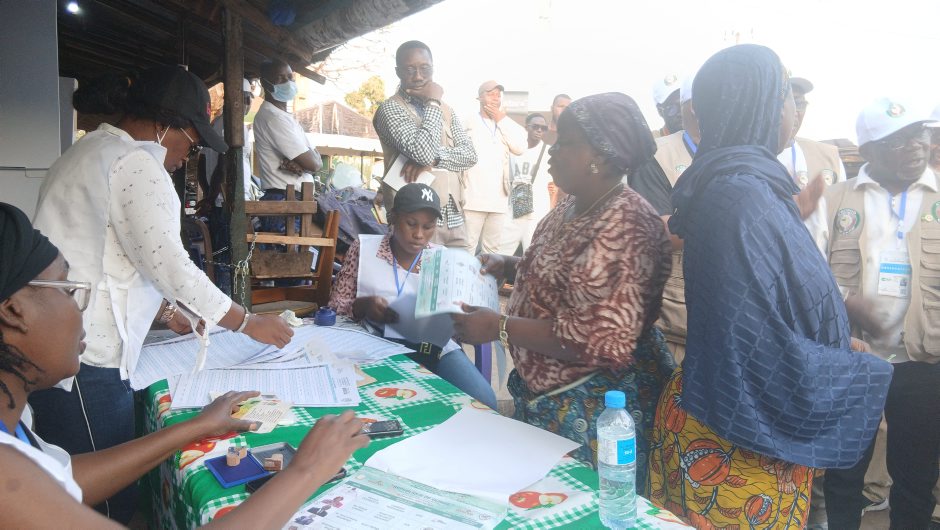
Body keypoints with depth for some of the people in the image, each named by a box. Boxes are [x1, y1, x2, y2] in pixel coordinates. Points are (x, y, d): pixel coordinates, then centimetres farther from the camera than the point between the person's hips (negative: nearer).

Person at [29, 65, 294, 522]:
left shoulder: (92, 150, 18)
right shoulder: (135, 160, -14)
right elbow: (168, 263, -17)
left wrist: (162, 310, 26)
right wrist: (248, 323, -6)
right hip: (83, 362, -10)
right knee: (110, 499, 1)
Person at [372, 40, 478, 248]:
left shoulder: (446, 109, 15)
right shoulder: (390, 109, -5)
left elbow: (470, 154, 3)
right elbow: (422, 152, -20)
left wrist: (434, 159, -15)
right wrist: (433, 103, -9)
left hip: (454, 218, 6)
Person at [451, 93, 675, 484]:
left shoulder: (623, 228, -26)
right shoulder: (573, 207, 4)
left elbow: (601, 340, -30)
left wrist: (499, 327, -26)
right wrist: (510, 267, 2)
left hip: (593, 405, -9)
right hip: (545, 394, 9)